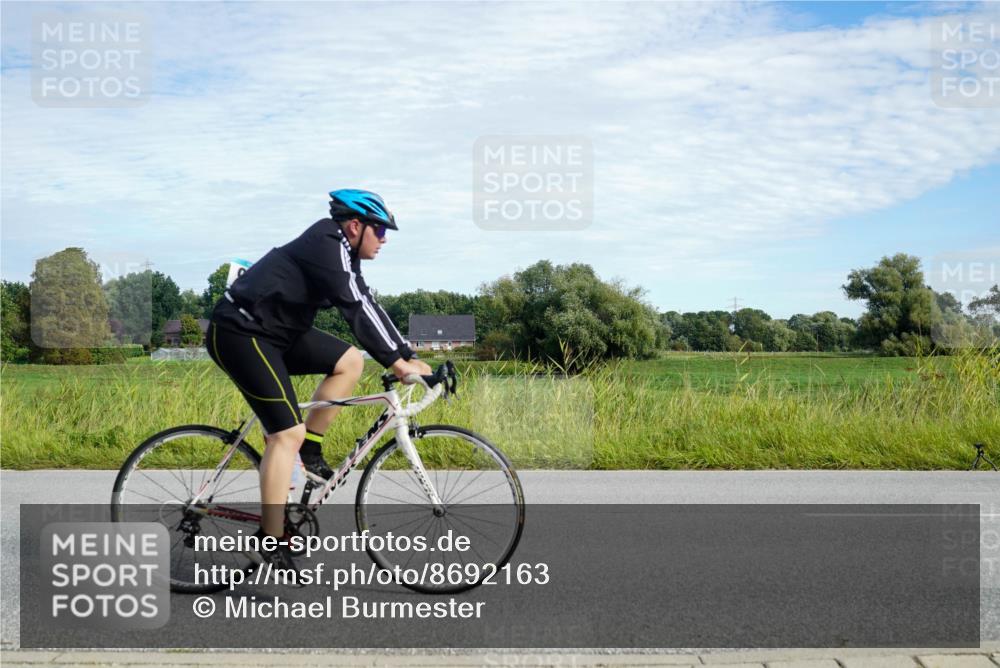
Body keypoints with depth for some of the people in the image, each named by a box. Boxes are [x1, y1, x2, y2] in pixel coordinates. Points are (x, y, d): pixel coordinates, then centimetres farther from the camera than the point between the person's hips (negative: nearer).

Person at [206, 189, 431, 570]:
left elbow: (367, 307, 12)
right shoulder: (327, 245, -18)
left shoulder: (341, 253, 12)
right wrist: (396, 362, -28)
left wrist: (407, 356, 6)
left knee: (350, 361, 1)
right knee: (288, 432, -14)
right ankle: (271, 540, -7)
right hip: (241, 333, -10)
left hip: (275, 333, 10)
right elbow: (356, 309, -26)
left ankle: (308, 449, 8)